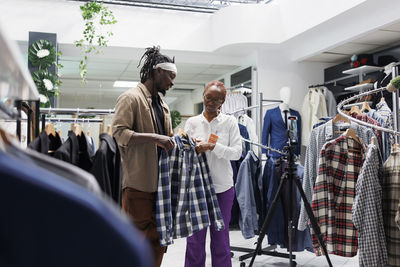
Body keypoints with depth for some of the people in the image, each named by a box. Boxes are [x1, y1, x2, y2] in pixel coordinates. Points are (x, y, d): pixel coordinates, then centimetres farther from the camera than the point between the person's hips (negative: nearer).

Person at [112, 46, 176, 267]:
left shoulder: (162, 105, 20)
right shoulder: (131, 98, -6)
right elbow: (119, 133, -17)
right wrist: (154, 137, -23)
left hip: (160, 182, 8)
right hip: (138, 183, -8)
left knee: (158, 240, 13)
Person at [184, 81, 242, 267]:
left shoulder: (230, 122, 2)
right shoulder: (191, 122, 5)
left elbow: (237, 153, -7)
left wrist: (212, 146, -18)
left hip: (222, 188, 0)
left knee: (221, 238, 10)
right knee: (195, 239, 4)